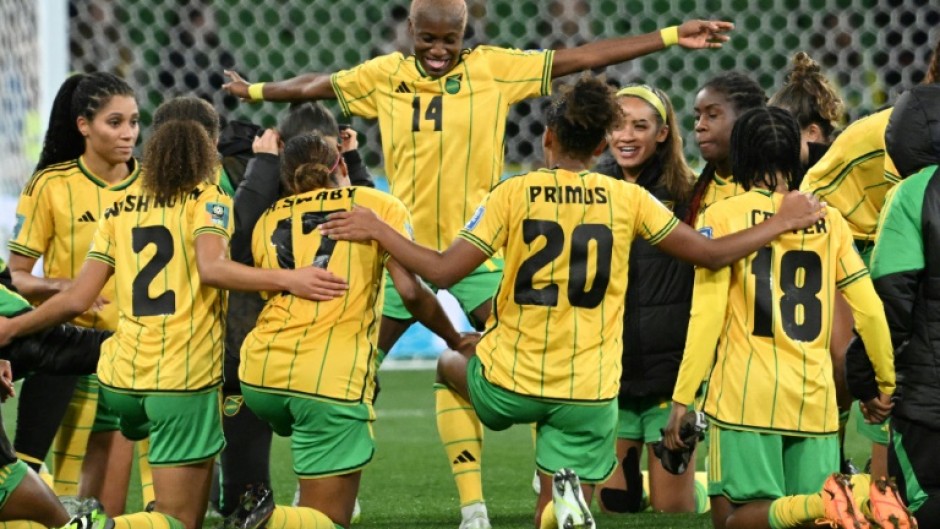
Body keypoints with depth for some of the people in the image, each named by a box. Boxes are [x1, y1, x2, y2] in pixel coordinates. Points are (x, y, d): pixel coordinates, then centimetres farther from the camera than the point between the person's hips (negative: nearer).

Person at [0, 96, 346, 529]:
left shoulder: (121, 209, 11)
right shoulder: (206, 199, -2)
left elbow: (76, 299, 8)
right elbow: (212, 268, -21)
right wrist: (286, 279, -24)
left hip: (120, 378, 5)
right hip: (184, 379, -5)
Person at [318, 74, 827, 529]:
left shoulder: (513, 194, -6)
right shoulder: (628, 199, -2)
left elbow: (442, 270, -10)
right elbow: (710, 253, 2)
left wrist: (377, 230, 3)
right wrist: (783, 223, 15)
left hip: (510, 382, -1)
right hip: (589, 392, 1)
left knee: (451, 365, 34)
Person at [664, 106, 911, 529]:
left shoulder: (724, 216, -1)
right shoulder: (828, 220, 10)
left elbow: (706, 316, -7)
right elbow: (870, 310, 9)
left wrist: (682, 399, -3)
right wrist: (886, 385, 22)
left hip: (746, 396, -4)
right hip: (815, 398, 4)